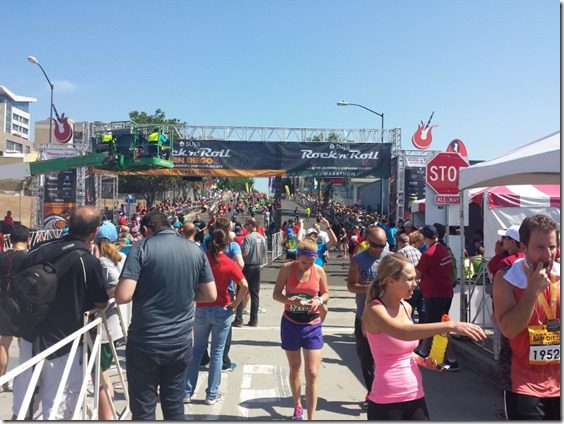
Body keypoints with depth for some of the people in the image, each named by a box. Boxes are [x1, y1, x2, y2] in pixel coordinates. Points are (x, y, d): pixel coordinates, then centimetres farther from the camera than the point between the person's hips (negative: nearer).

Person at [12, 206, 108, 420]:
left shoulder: (39, 248, -5)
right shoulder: (90, 262, -19)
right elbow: (101, 303, -5)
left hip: (30, 336, 5)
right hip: (63, 343, -5)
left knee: (22, 407, 20)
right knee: (57, 411, 8)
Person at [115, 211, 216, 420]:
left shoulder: (142, 248, -9)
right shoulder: (196, 250, 3)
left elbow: (123, 296, -17)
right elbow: (210, 295, 6)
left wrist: (144, 290, 4)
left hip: (145, 342, -4)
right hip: (181, 341, 4)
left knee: (143, 408, 9)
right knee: (174, 404, 16)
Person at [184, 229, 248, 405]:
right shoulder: (229, 264, -11)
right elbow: (244, 286, -20)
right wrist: (236, 303, -7)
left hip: (201, 309, 2)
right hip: (222, 311, -2)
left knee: (197, 350, 16)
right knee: (217, 353, 9)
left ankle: (187, 392, 20)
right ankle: (212, 394, 17)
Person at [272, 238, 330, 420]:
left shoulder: (319, 271, -7)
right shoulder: (287, 268, -10)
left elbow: (326, 294, 7)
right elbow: (276, 294, -6)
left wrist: (319, 300, -16)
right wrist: (291, 301, -26)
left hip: (312, 326, 0)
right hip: (290, 324, 1)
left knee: (312, 373, -6)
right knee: (294, 368, 18)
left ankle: (311, 417, 4)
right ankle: (297, 406, 40)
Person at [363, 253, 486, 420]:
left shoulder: (406, 307, 5)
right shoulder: (374, 310, -16)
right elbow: (402, 332, -35)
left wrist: (423, 361, 3)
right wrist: (450, 325, -38)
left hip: (415, 396, 6)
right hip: (386, 401, -6)